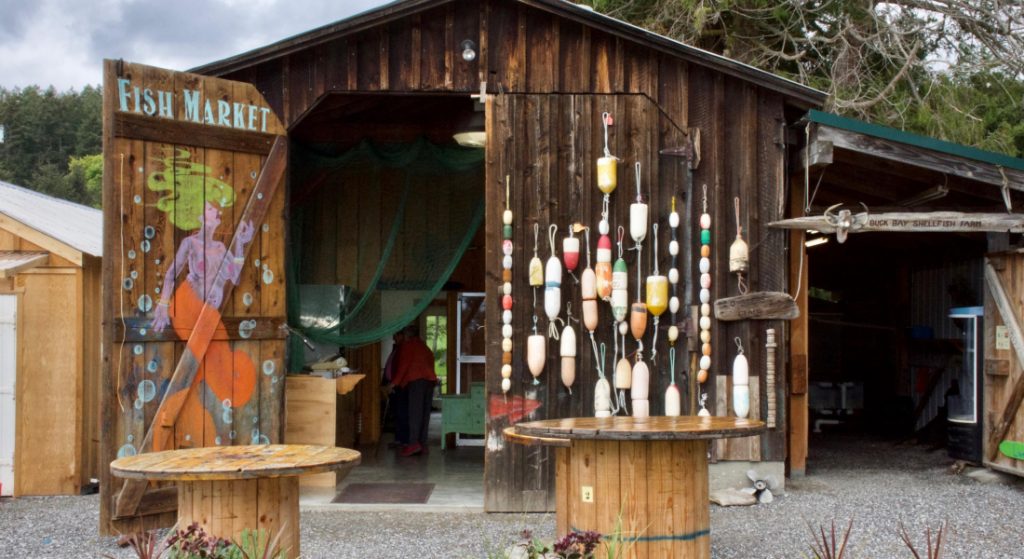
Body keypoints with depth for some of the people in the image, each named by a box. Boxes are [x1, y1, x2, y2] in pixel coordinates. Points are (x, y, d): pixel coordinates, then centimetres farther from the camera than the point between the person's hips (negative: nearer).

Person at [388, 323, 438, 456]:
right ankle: (422, 443, 3)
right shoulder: (425, 346, 27)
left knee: (415, 412, -14)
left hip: (416, 380, -7)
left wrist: (395, 382, 1)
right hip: (430, 379, 7)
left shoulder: (407, 345, 5)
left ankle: (414, 443, -23)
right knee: (425, 412, 5)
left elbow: (403, 364, -3)